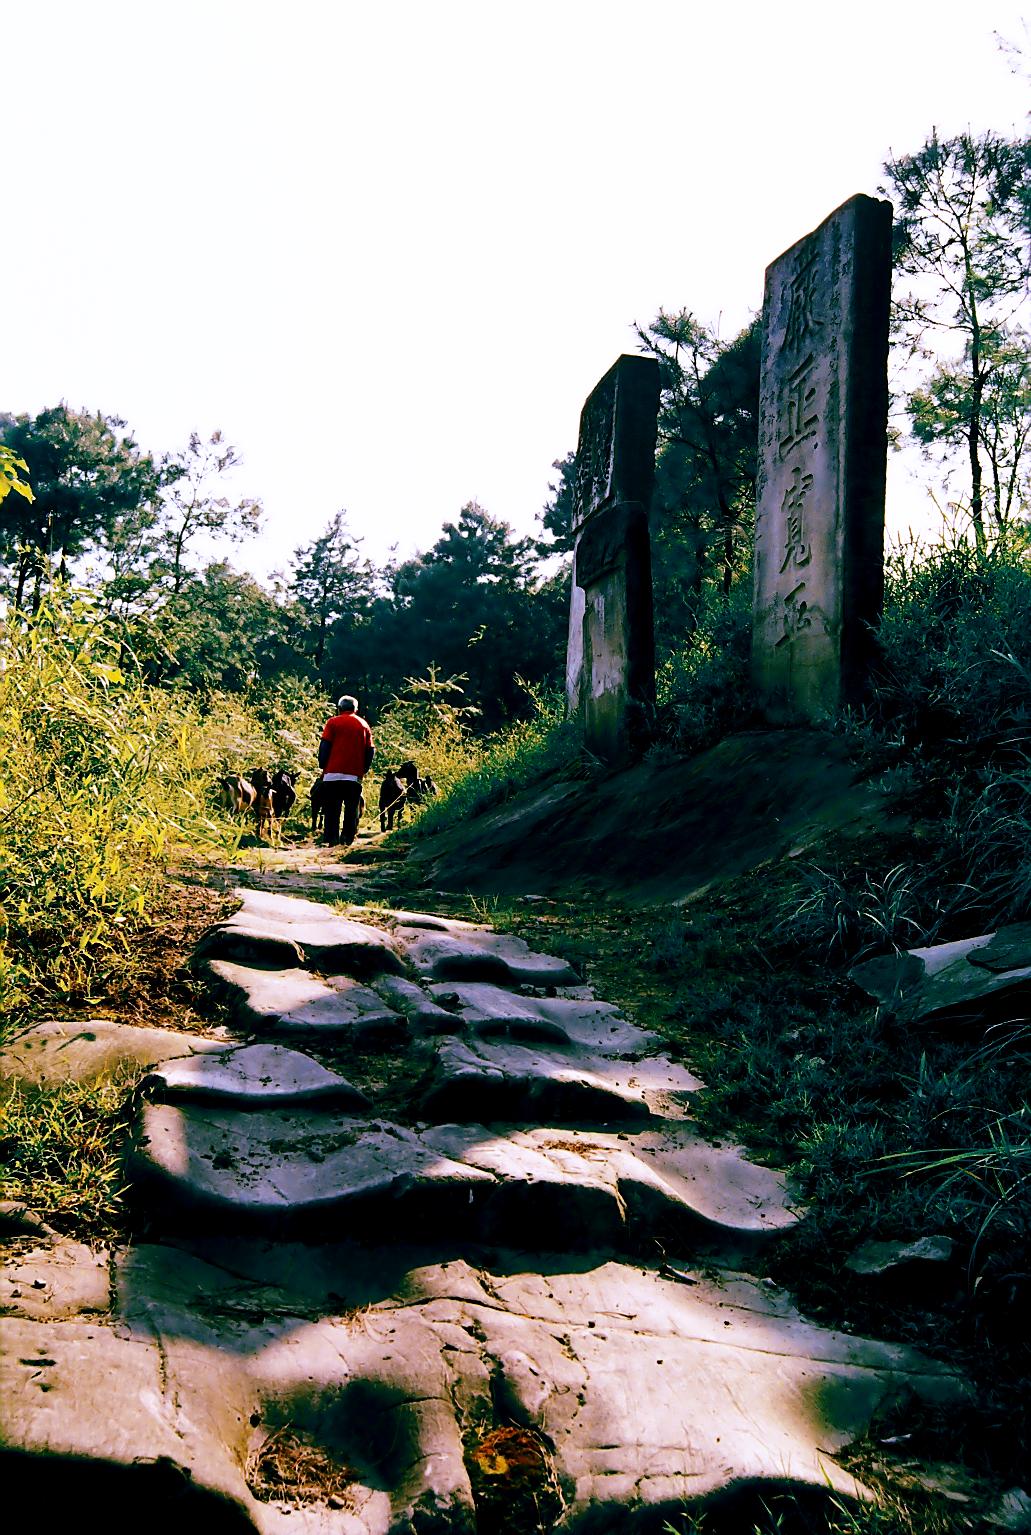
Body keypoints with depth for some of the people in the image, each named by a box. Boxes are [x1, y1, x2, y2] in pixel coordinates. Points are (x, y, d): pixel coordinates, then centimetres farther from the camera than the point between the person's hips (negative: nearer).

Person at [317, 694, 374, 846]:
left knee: (332, 809, 3)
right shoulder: (363, 724, 12)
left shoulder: (333, 722, 4)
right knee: (352, 810, 6)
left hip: (333, 773, -2)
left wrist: (323, 766, 5)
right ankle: (348, 839, 2)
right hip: (355, 776, 2)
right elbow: (371, 750, 7)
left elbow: (324, 747, -5)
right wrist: (364, 770, 13)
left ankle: (331, 839, -1)